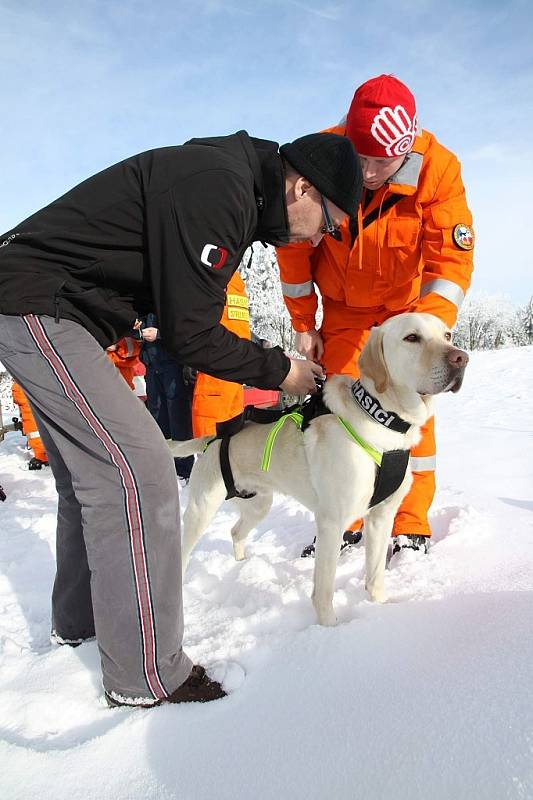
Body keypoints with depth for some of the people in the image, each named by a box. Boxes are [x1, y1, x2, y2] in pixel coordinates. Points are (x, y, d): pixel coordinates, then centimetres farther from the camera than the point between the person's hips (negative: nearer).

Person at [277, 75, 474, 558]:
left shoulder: (438, 168, -24)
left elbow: (451, 261, -25)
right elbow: (295, 246, -10)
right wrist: (304, 325, -8)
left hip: (409, 302, -1)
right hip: (344, 306, 1)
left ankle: (411, 530, 3)